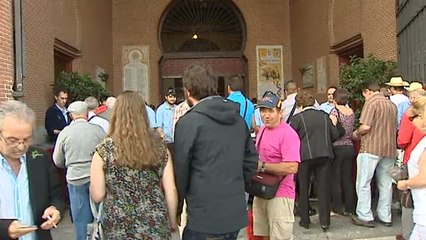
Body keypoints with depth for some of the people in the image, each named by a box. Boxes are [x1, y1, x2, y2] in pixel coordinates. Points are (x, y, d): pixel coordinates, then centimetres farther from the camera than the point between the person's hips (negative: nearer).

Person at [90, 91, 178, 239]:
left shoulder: (104, 151, -11)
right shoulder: (159, 147, -5)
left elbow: (97, 196, -8)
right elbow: (171, 191, -4)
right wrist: (173, 222, 10)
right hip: (156, 227, 2)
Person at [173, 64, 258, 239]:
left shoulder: (188, 122, -13)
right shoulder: (238, 119, 6)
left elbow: (181, 168, -9)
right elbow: (251, 161, 10)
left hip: (204, 217, -6)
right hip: (236, 213, 6)